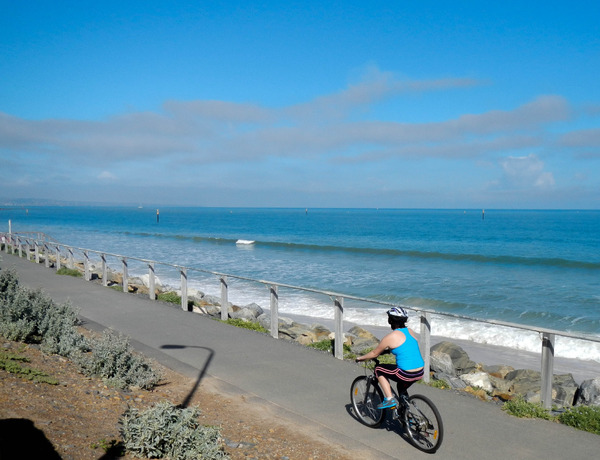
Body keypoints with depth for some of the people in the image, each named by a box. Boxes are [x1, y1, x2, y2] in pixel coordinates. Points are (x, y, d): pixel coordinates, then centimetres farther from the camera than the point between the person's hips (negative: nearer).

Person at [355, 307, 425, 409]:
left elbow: (374, 354, 1)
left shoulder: (391, 337, -10)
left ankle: (390, 399, 8)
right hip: (420, 373, 8)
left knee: (378, 369, 14)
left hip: (406, 374, -7)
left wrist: (360, 358, 18)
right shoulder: (410, 331, 10)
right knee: (401, 389, 35)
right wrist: (388, 349, 41)